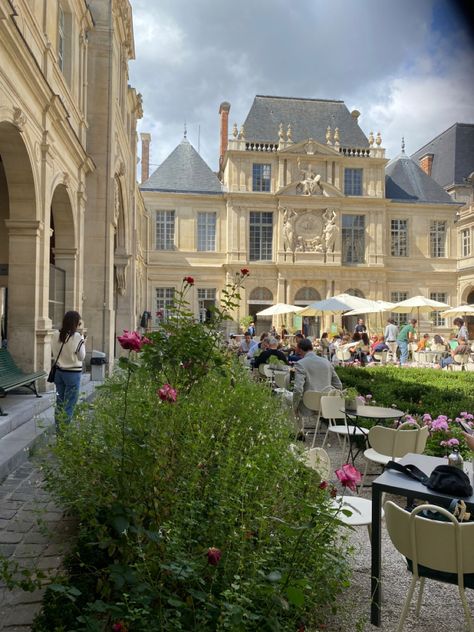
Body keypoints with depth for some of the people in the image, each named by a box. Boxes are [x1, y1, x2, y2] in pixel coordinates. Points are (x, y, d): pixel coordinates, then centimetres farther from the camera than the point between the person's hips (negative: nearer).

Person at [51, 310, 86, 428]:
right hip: (73, 373, -5)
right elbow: (81, 357, -8)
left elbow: (53, 353, 9)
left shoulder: (55, 334, -2)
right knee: (69, 405, 3)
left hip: (59, 371, 5)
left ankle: (58, 428, 22)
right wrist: (83, 343, 4)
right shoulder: (77, 337, -16)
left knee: (60, 402, 15)